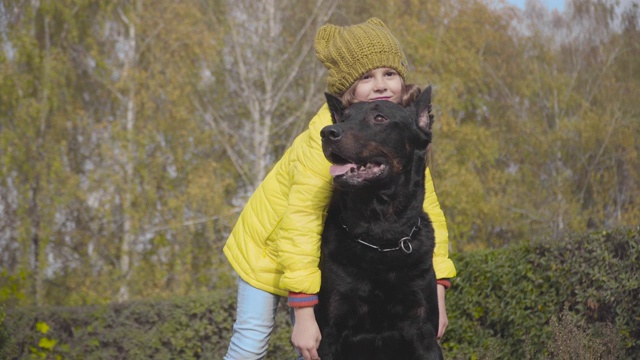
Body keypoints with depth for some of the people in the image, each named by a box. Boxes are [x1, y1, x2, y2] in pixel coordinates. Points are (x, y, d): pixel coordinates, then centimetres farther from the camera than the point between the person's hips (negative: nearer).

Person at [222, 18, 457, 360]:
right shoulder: (328, 135, -34)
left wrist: (437, 293, -23)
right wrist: (304, 314, -41)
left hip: (330, 253, 5)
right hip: (270, 240, -5)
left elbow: (428, 211, -13)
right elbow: (299, 223, -38)